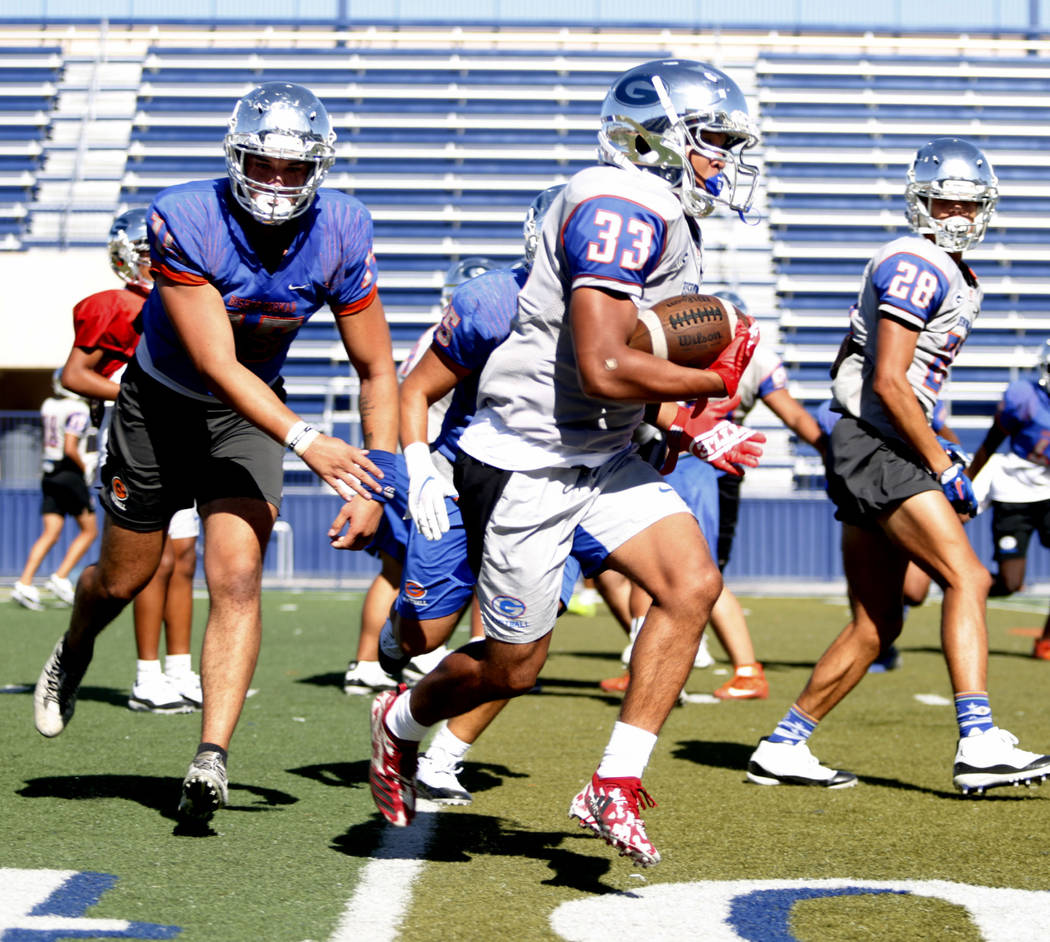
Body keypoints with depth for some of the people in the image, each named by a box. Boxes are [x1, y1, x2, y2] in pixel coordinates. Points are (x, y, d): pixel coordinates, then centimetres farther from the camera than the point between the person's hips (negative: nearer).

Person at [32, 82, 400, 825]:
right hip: (162, 404, -1)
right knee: (124, 578, 14)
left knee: (237, 579, -16)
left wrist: (378, 483, -17)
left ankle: (212, 761, -18)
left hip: (252, 414, 1)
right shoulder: (186, 220, -29)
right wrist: (305, 441, -41)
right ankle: (74, 653, 48)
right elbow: (217, 364, -32)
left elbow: (376, 369, -10)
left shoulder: (340, 234, -19)